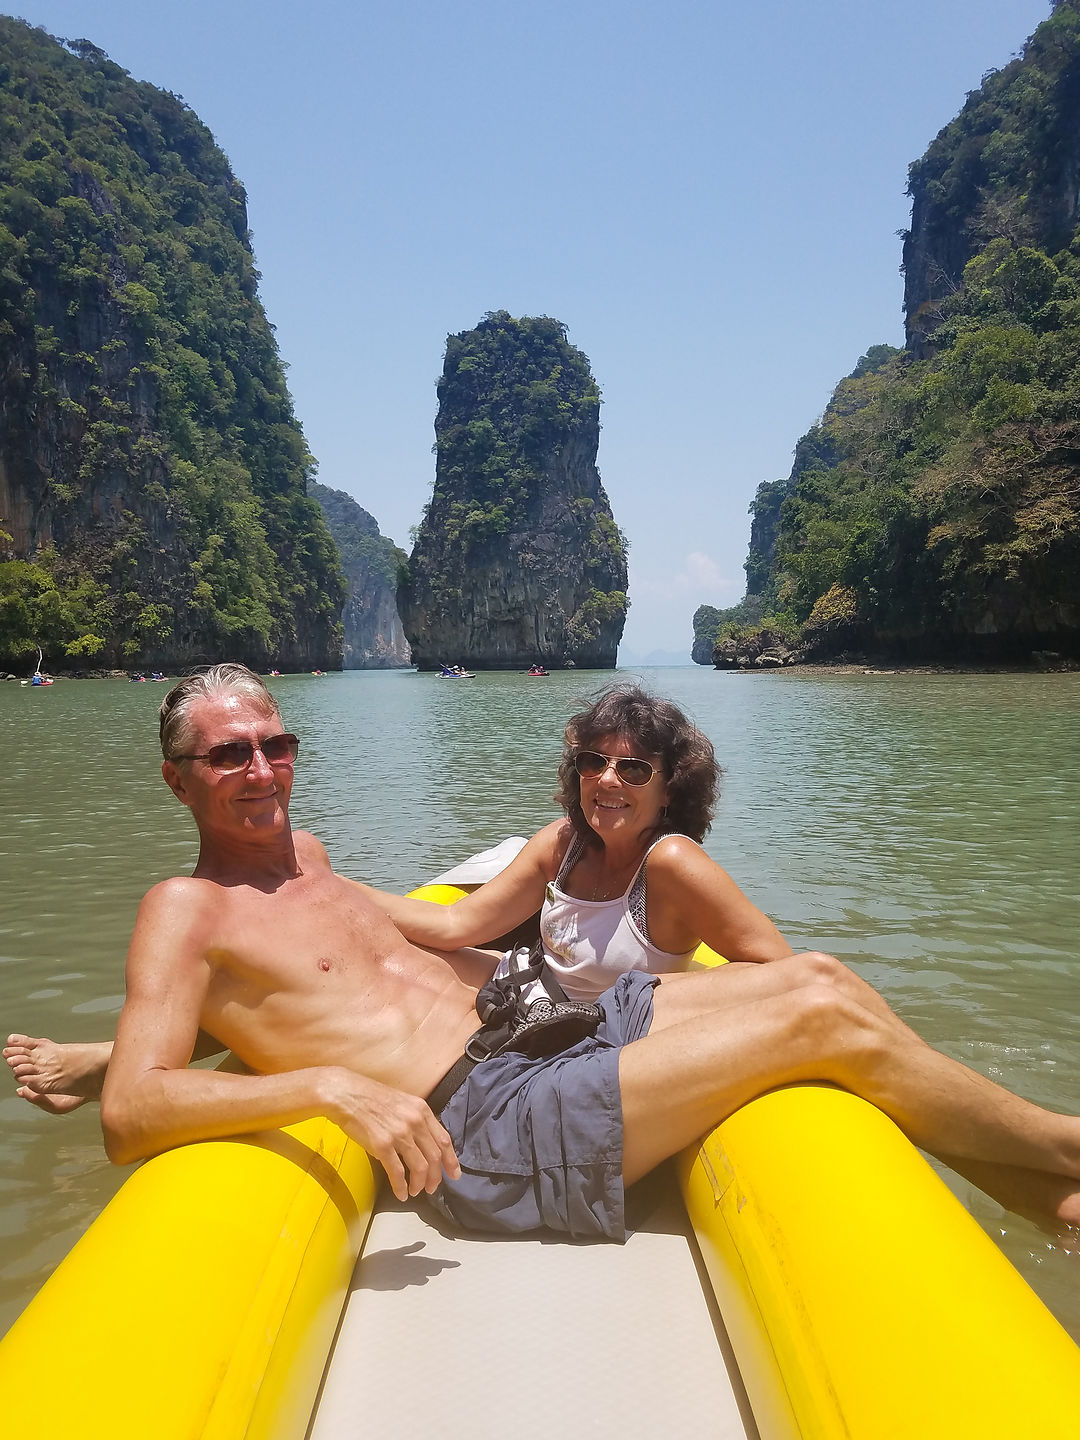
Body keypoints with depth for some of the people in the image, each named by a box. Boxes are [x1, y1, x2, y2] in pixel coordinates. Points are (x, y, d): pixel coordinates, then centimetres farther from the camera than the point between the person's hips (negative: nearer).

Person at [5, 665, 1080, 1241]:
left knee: (817, 975, -2)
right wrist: (327, 1085, -29)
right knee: (830, 1020, -15)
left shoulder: (303, 853, 16)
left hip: (539, 1019, 9)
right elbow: (129, 1116, -17)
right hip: (484, 1127, -8)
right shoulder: (184, 912, -6)